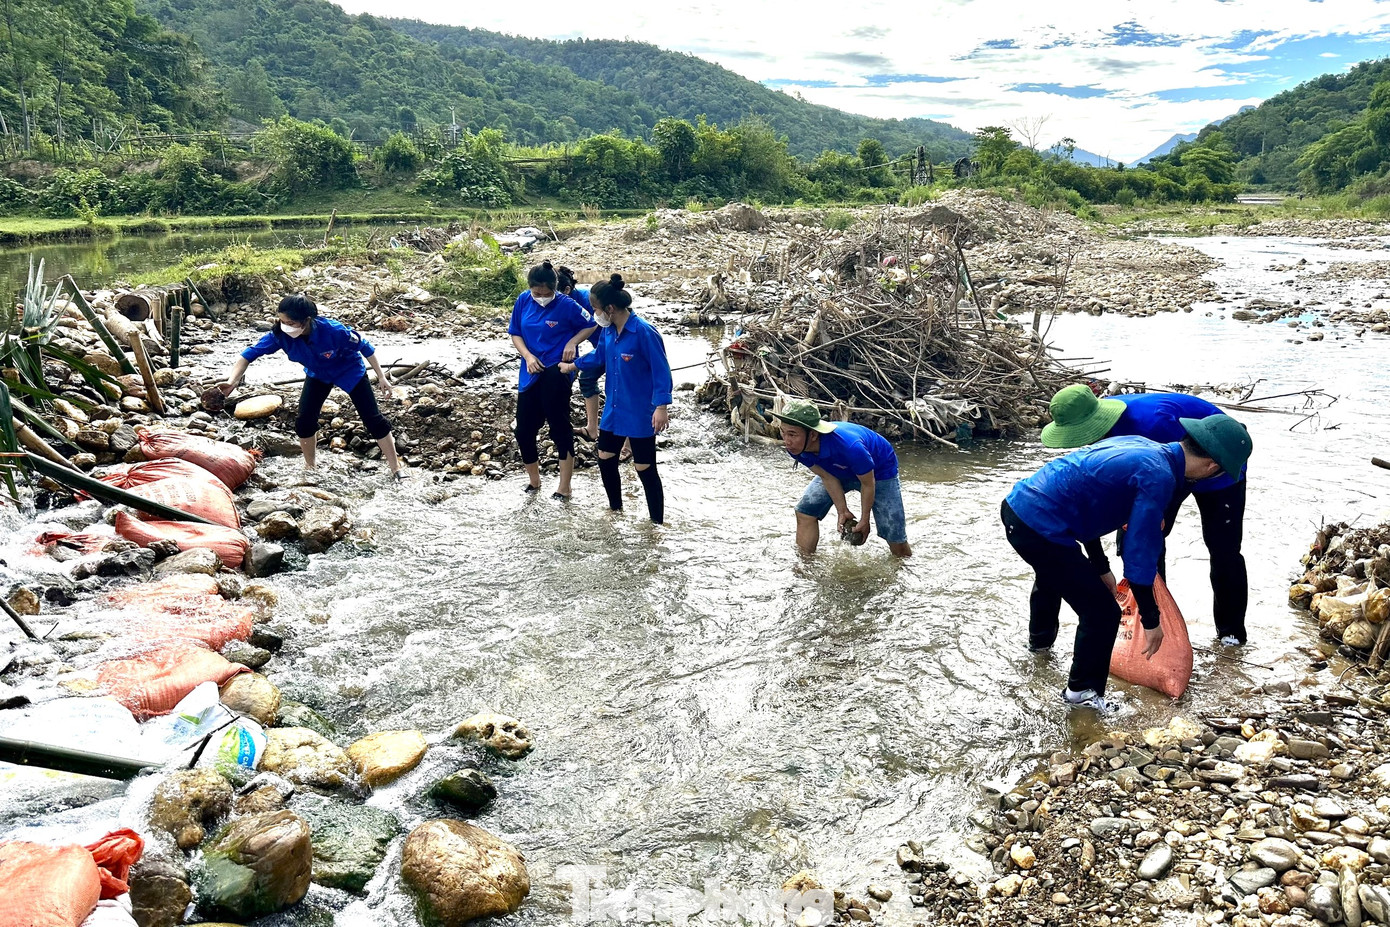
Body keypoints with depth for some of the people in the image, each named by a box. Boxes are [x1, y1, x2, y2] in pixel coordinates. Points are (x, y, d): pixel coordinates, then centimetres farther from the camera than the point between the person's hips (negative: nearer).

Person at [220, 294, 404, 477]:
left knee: (373, 419, -4)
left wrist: (381, 376, -18)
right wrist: (232, 381, -42)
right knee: (304, 422, -5)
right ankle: (310, 468, 20)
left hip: (350, 370, -3)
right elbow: (249, 354, -26)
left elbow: (364, 347, -25)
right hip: (318, 374, 3)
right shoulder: (280, 334, -31)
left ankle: (396, 469, 10)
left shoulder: (333, 330, -40)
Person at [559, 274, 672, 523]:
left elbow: (661, 371, -21)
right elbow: (599, 357, 21)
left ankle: (658, 523, 12)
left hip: (639, 413, -8)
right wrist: (572, 365, 30)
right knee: (605, 458, 17)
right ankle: (616, 510, 38)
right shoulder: (608, 330, 0)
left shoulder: (644, 332, -23)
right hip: (614, 409, 8)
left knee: (644, 468, -1)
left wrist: (661, 407, -26)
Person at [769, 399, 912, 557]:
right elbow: (828, 478, -13)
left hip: (879, 471, -5)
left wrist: (864, 521, -14)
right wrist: (843, 512, -13)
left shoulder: (849, 446, -46)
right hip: (839, 471, 5)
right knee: (805, 512, -5)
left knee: (896, 540, -6)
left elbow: (868, 484, -27)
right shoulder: (796, 447, -28)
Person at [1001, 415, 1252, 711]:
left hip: (1016, 504, 10)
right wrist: (1151, 619, -4)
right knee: (1103, 613, 1)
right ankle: (1083, 691, 20)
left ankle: (1040, 638, 65)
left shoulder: (1138, 444, 11)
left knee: (1053, 573, 40)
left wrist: (1100, 569, 29)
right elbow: (1139, 554, -17)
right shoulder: (1159, 477, -16)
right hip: (1039, 528, -10)